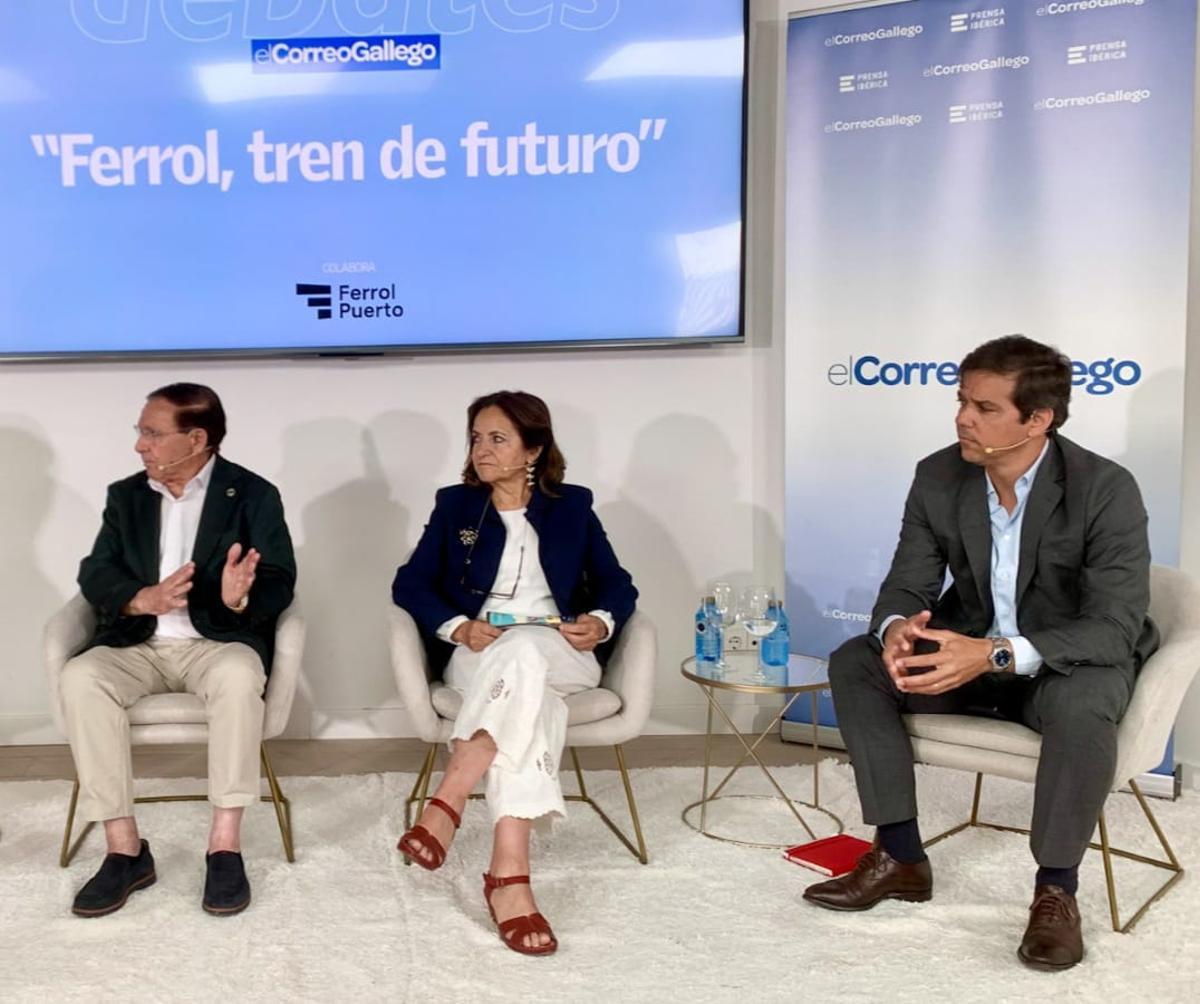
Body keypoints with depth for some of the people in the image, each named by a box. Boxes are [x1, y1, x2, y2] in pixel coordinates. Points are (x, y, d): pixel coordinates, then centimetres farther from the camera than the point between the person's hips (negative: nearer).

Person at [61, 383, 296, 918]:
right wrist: (143, 599, -20)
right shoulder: (125, 496, 11)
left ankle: (225, 845, -29)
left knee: (239, 676, -38)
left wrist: (241, 598, -33)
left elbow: (279, 583, -8)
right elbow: (94, 574, 3)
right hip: (137, 643, 3)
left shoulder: (253, 495, 0)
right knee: (79, 680, -28)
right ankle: (125, 849, -23)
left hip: (218, 640, -3)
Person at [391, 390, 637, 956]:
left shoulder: (572, 506, 14)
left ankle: (450, 798, -44)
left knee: (522, 653, -40)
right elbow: (409, 584, 5)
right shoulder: (454, 504, 14)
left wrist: (601, 622, -13)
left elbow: (617, 584, 11)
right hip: (478, 657, 0)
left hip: (559, 656, 1)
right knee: (530, 702, -38)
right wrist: (458, 628, -14)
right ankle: (509, 875, -47)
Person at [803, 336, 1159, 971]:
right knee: (855, 663, -14)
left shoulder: (1106, 490, -23)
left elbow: (1116, 627, -29)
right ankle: (899, 856, -4)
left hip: (1075, 661, -5)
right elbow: (907, 585, -7)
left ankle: (1056, 889, -15)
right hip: (973, 648, 5)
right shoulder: (938, 477, -10)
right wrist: (897, 628, -34)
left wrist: (997, 654, -43)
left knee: (1081, 706, -38)